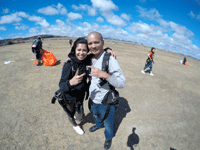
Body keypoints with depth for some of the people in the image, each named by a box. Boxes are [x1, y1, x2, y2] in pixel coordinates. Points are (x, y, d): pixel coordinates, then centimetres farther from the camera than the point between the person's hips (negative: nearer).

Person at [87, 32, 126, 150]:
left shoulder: (110, 59, -25)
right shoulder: (90, 59, -5)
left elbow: (122, 83, -27)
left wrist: (104, 75, -42)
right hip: (93, 99, 6)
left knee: (108, 123, 21)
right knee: (96, 115, 34)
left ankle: (109, 137, 54)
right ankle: (99, 125, 67)